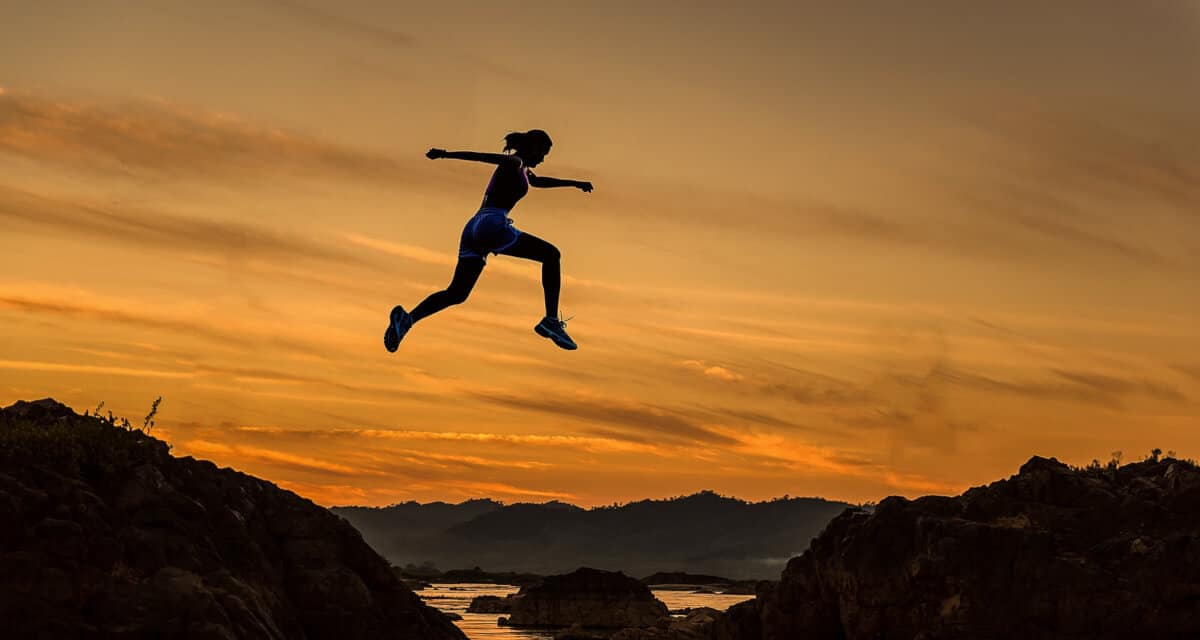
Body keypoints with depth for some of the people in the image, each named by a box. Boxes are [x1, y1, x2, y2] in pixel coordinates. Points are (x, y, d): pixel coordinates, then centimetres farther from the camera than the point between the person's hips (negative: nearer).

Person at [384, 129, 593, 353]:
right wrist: (446, 154, -29)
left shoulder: (522, 169, 31)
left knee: (456, 295, 5)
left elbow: (539, 181, 52)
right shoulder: (514, 163, 2)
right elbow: (481, 156, -14)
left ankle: (407, 318, -14)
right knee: (551, 255, 1)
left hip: (474, 229, 9)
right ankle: (552, 321, -6)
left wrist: (574, 183, 57)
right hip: (492, 225, -9)